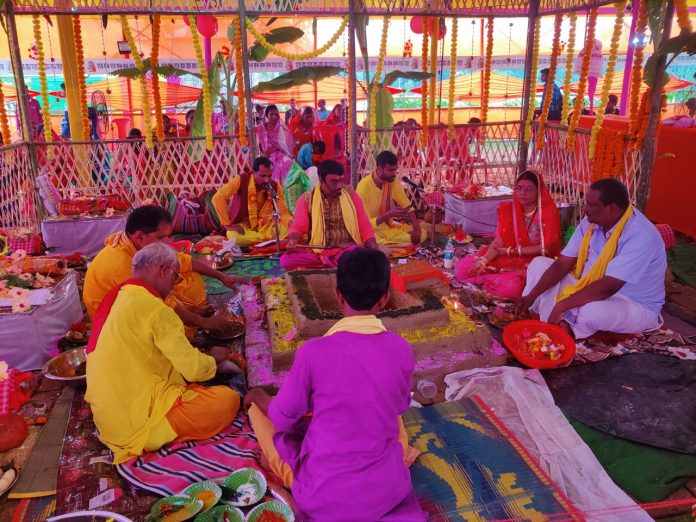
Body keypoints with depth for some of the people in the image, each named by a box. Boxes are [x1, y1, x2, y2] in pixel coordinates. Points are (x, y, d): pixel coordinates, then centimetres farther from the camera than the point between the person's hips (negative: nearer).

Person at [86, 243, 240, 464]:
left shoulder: (117, 297, 7)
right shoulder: (154, 308, -20)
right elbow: (194, 368, -19)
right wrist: (214, 358, 4)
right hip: (138, 423, -9)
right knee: (229, 399, -8)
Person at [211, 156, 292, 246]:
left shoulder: (275, 187, -9)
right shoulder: (241, 180, -18)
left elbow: (283, 212, -8)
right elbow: (218, 198, -22)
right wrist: (228, 225, -23)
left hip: (266, 227, 3)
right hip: (244, 227, -3)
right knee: (233, 235, -37)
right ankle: (271, 238, -15)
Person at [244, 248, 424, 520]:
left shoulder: (313, 352, -21)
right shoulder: (402, 350, -12)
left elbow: (284, 418, -5)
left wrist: (260, 399, 18)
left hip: (322, 495, 0)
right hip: (387, 488, 1)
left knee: (256, 400, 20)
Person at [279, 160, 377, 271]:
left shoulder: (350, 195, 4)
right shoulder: (306, 199, 3)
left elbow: (364, 226, 5)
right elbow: (298, 228, 4)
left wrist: (374, 247, -10)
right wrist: (293, 241, -18)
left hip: (346, 248, -2)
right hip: (315, 251, 2)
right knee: (286, 260, -27)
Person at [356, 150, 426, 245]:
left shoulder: (393, 181, -4)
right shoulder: (364, 187, -22)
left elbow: (407, 206, 1)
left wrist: (416, 227, -13)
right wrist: (389, 214, -32)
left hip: (390, 227, 7)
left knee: (422, 233, -5)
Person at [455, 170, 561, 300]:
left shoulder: (549, 212, -11)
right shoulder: (508, 209, 3)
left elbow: (546, 248, -13)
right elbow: (498, 242, -3)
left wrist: (514, 251, -14)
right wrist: (483, 261, -20)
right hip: (506, 259, 5)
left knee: (512, 287, -38)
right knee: (462, 268, -10)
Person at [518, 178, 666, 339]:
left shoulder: (640, 235, -29)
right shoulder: (591, 222, -5)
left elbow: (608, 287, -35)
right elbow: (562, 264, -5)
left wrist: (561, 305, -32)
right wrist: (532, 296, -14)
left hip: (634, 306, -7)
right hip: (590, 290, 8)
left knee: (591, 311, -41)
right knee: (539, 264, 2)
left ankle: (558, 325, -7)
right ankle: (554, 324, -9)